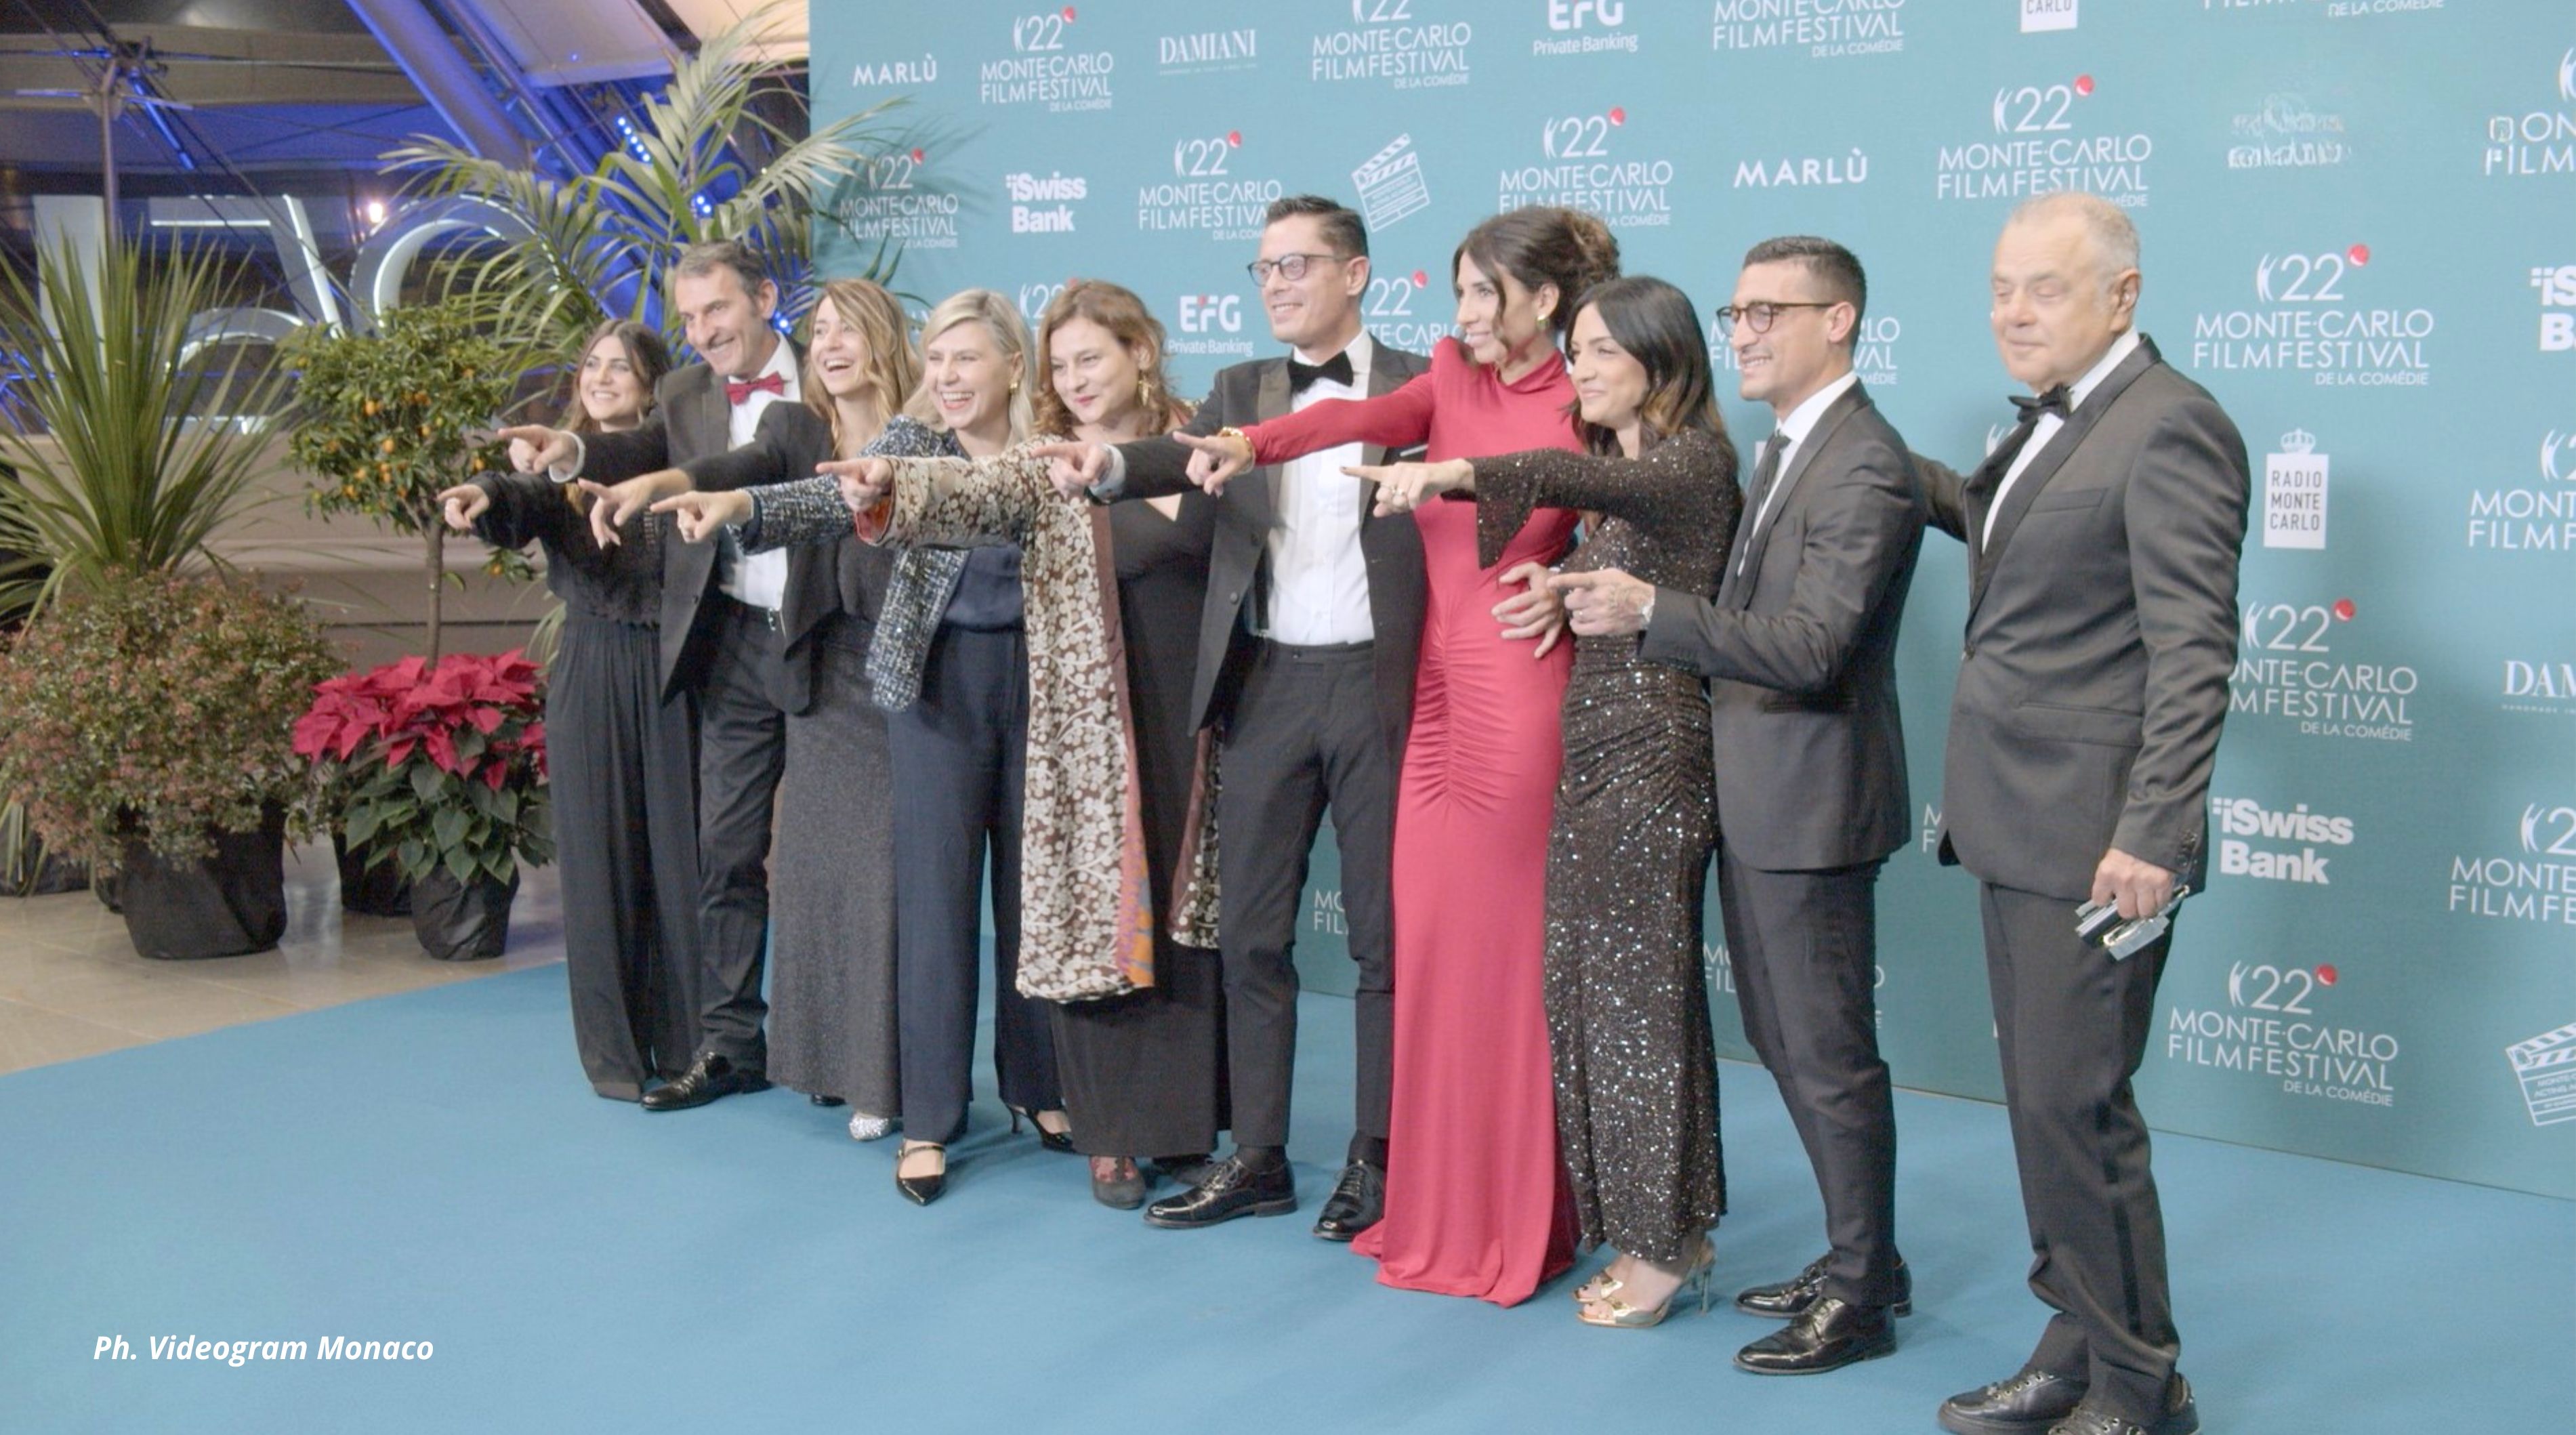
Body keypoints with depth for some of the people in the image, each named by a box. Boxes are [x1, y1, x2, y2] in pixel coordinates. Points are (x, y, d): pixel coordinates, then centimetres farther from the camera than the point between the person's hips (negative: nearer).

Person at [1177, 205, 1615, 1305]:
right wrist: (1250, 443, -27)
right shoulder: (1454, 375, 10)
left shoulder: (1583, 410, -2)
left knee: (1508, 948, 0)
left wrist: (1568, 580, -17)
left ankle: (1516, 1220, 13)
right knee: (1429, 944, 7)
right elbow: (1370, 418, -10)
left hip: (1519, 693, -5)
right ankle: (1435, 1206, 20)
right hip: (1439, 687, 5)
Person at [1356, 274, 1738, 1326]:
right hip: (1592, 745, 9)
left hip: (1651, 748, -9)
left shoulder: (1694, 461, -12)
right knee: (1587, 987, 10)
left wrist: (1452, 474, -42)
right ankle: (1667, 1233, 20)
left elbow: (1574, 478, -30)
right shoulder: (1618, 470, 18)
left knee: (1636, 985, -3)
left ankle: (1663, 1242, 8)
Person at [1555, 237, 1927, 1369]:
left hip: (1810, 799, -10)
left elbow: (1812, 646, -26)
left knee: (1828, 1054, 0)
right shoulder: (1788, 447, 14)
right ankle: (1862, 1260, 31)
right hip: (1756, 796, 10)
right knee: (1784, 1042, 17)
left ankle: (1859, 1297, 14)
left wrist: (1650, 611, -31)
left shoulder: (1865, 468, -18)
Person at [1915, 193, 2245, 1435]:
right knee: (2043, 1103, 15)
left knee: (2075, 1106, -4)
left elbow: (2192, 653, -19)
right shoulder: (2055, 419, 15)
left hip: (2091, 839, -9)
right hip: (2019, 825, 9)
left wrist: (2152, 834, -23)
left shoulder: (2167, 425, -14)